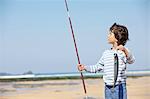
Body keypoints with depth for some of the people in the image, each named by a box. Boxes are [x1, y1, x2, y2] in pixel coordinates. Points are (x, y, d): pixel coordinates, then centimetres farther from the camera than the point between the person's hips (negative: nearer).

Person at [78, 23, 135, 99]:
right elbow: (97, 67, 21)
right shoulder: (106, 53, 12)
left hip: (119, 88, -6)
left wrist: (125, 50, -44)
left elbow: (131, 61, -26)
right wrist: (84, 67, 9)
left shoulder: (124, 52, -6)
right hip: (107, 88, 6)